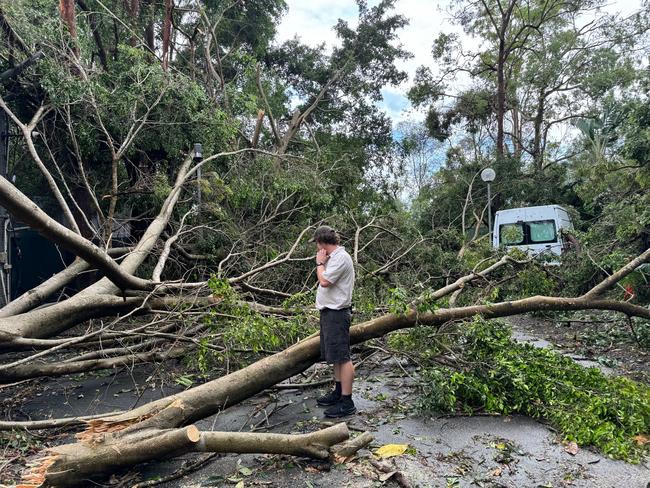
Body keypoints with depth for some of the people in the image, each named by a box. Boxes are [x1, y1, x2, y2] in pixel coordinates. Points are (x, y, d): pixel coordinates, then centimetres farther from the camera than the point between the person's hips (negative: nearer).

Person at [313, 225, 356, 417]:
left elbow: (324, 281, -21)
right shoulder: (333, 257, 15)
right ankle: (338, 392, 30)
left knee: (342, 357, -7)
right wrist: (321, 263, 10)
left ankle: (347, 402, -1)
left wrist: (320, 263, -11)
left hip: (336, 313, -11)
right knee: (335, 355, 18)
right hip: (329, 311, 11)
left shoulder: (340, 258, -16)